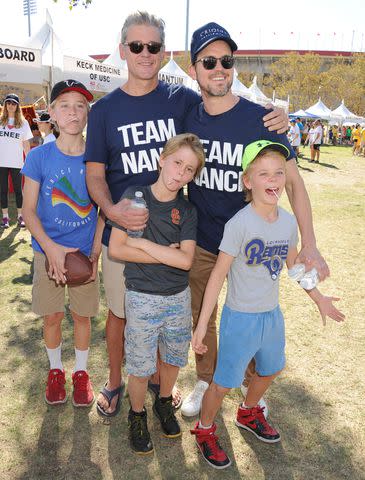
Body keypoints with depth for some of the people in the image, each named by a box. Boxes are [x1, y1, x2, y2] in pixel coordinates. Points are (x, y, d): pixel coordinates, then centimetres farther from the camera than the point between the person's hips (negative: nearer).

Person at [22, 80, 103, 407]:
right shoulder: (39, 157, -8)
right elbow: (29, 211, -6)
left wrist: (95, 252, -9)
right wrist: (52, 248, -18)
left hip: (85, 252, 0)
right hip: (48, 251, 0)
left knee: (82, 315, 13)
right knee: (52, 316, 13)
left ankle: (81, 372, 35)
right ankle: (56, 370, 38)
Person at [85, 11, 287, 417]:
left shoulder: (182, 100, -2)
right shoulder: (104, 110, -1)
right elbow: (95, 173, -2)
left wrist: (273, 120, -15)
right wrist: (111, 209, -23)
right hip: (121, 230, 0)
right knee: (119, 311, 14)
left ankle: (157, 376, 42)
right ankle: (115, 381, 39)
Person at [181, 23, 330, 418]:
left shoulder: (260, 119, -14)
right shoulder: (188, 118, -4)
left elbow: (292, 181, -12)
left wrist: (309, 246, -18)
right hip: (200, 242, 3)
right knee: (200, 318, 16)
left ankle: (251, 384, 41)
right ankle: (206, 382, 40)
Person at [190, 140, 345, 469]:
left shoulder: (288, 221, -5)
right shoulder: (239, 224, -23)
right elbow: (218, 275, -19)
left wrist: (318, 298, 21)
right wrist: (202, 324, -17)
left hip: (272, 315, 7)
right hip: (240, 318, -6)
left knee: (270, 370, 26)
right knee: (224, 382, 7)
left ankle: (248, 413, 55)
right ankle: (204, 430, 36)